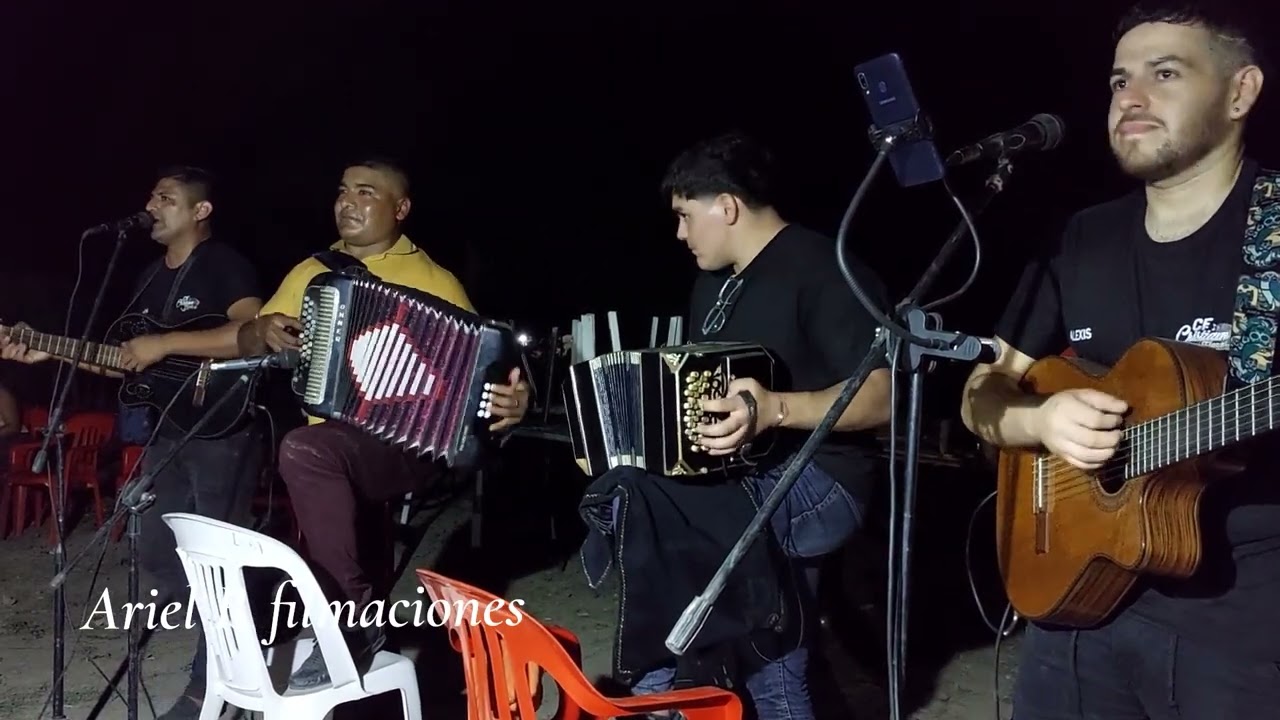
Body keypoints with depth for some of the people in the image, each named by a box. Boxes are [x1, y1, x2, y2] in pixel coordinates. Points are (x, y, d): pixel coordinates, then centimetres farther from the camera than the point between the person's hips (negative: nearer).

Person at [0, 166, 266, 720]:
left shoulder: (224, 264, -11)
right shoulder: (152, 274, 15)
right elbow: (123, 363, 19)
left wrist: (163, 345, -24)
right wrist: (50, 352, 8)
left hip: (223, 433, -9)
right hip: (167, 433, 9)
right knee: (157, 558, 13)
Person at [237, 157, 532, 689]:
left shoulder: (433, 281, 2)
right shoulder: (312, 272, 17)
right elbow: (247, 344, 22)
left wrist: (510, 402, -24)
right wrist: (264, 332, -2)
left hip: (404, 445, -6)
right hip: (329, 443, 6)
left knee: (305, 450, -34)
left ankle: (353, 621, -23)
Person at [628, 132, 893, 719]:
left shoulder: (823, 270, -12)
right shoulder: (714, 284, 16)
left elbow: (881, 397, -20)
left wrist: (776, 409, -34)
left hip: (817, 483, -8)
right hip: (739, 481, 9)